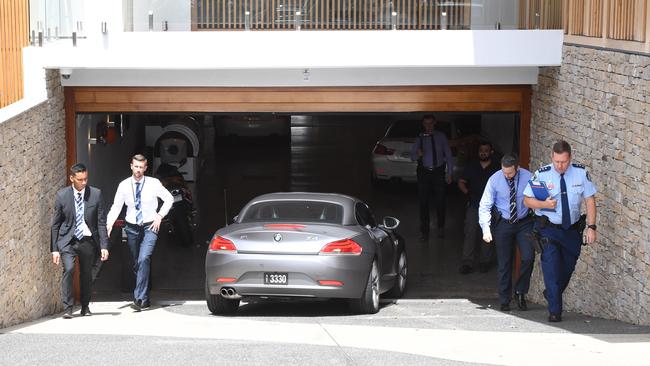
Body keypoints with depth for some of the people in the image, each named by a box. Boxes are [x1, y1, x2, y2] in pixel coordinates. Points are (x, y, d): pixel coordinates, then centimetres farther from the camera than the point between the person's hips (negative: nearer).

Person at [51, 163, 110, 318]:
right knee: (69, 269, -20)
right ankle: (68, 308, -13)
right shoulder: (62, 195, -3)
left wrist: (104, 246, -6)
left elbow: (101, 222, 0)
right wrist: (54, 248, -3)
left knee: (86, 274, 9)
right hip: (68, 240, -1)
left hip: (88, 240, 1)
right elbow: (55, 224, 2)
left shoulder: (96, 194, -2)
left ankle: (85, 307, 29)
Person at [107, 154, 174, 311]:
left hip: (150, 227, -3)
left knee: (144, 259, -21)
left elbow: (169, 199, 7)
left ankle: (140, 298, -22)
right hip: (132, 228, 3)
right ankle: (145, 298, 22)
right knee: (136, 264, 9)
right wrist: (109, 223, -14)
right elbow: (116, 206, 1)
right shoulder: (124, 185, -1)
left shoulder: (153, 183, -5)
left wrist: (160, 216, -2)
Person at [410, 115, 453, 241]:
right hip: (424, 172, 0)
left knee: (440, 201, 6)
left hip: (438, 172, 0)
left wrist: (449, 173, 0)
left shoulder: (441, 136, 2)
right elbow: (412, 157, 3)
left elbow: (448, 155, 4)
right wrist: (418, 154, -21)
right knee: (423, 202, 1)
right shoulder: (419, 138, 3)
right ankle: (424, 231, 8)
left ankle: (441, 228, 25)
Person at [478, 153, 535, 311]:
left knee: (528, 257, -14)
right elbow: (485, 206, -8)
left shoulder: (528, 177, -9)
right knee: (504, 263, 4)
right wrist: (486, 228, -19)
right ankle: (505, 301, 15)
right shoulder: (495, 180, -10)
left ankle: (520, 292, 7)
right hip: (503, 223, 0)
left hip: (524, 223, 0)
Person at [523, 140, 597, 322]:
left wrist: (591, 227, -8)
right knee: (551, 266, -14)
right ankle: (555, 310, -9)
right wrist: (544, 204, -21)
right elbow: (527, 199, -2)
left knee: (568, 268, 12)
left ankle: (551, 295, 40)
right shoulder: (542, 174, -10)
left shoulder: (581, 172, -6)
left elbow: (590, 200, -2)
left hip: (572, 229, 3)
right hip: (548, 229, -3)